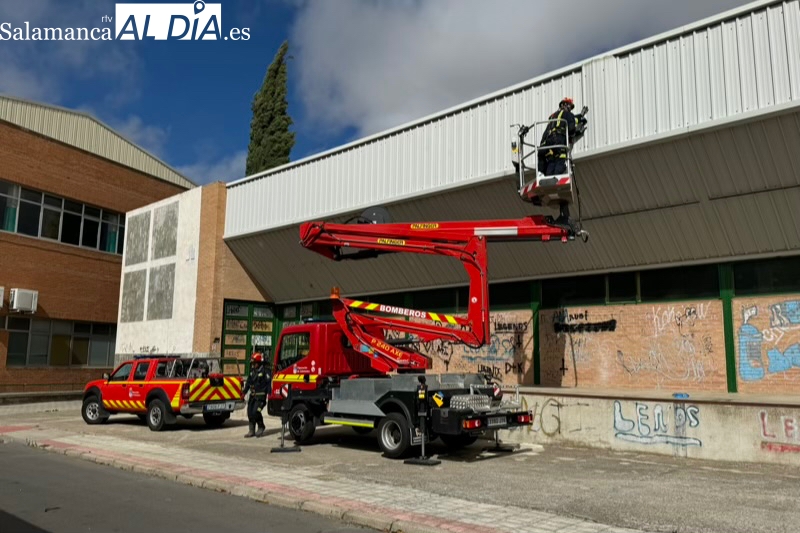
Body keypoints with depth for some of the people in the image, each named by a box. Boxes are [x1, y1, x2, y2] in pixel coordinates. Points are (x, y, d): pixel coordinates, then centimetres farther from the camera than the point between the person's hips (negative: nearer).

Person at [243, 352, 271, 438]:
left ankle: (261, 427, 9)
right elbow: (248, 382, 20)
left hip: (260, 396, -8)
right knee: (250, 413, 6)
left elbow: (268, 383, -13)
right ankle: (252, 431, 17)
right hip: (252, 395, 8)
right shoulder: (252, 372, 13)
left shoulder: (264, 372, -11)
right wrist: (244, 391, 10)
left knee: (256, 412, -15)